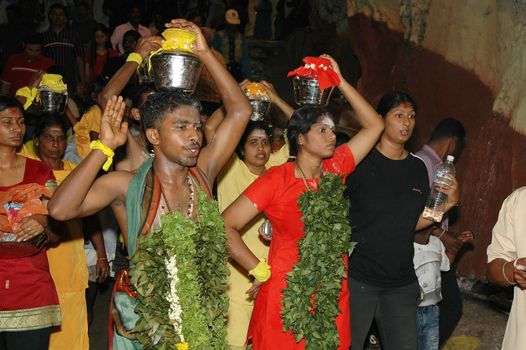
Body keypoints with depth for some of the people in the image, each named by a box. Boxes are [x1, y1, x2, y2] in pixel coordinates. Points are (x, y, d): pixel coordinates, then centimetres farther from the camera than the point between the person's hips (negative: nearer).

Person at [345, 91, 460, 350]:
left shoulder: (417, 168, 9)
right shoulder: (361, 161, -7)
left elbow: (414, 222, 13)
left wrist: (450, 202, 0)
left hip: (402, 281, 5)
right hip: (357, 277, -5)